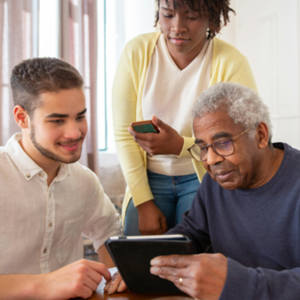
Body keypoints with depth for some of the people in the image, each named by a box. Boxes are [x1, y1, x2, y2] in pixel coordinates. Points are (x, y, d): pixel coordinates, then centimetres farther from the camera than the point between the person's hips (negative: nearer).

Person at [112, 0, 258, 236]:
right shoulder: (137, 52, -6)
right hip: (150, 179, 2)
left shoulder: (232, 63, -13)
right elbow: (123, 134, -5)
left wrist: (180, 145, -29)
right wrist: (144, 203, -8)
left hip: (203, 180, -2)